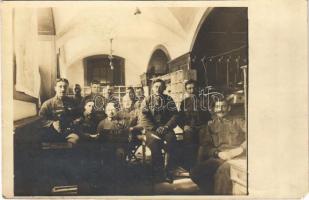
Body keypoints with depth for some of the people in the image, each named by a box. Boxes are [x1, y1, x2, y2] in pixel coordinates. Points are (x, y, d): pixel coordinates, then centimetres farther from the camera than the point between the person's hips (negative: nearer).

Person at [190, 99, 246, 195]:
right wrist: (218, 153, -7)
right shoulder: (211, 125, 23)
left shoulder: (238, 121, 17)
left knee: (223, 170, -36)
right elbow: (204, 146, 12)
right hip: (218, 158, 3)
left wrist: (241, 149, -17)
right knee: (195, 172, -24)